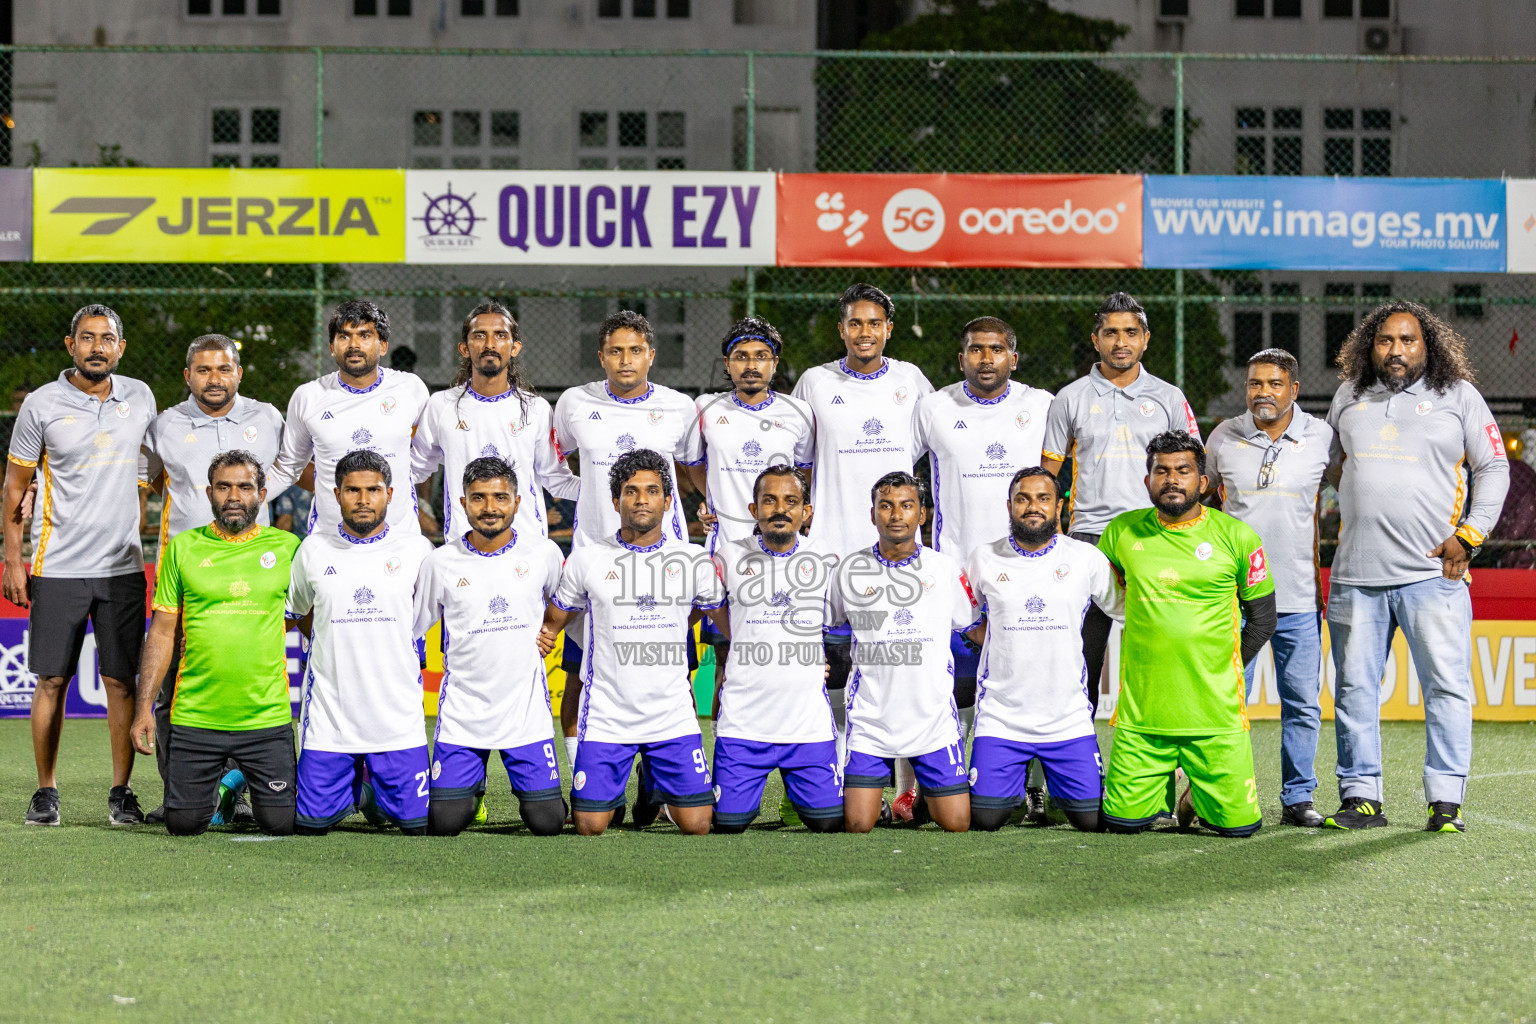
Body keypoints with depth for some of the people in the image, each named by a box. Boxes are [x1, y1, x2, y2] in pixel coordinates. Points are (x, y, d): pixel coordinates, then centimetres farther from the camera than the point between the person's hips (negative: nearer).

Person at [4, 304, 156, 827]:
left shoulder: (139, 397, 6)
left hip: (122, 564, 2)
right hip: (57, 567, -2)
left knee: (121, 682, 1)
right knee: (51, 681, 1)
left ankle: (122, 792, 9)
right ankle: (46, 790, 12)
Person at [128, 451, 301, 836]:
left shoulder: (287, 547, 4)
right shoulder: (182, 548, 4)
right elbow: (163, 631, 6)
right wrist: (144, 706, 1)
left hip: (267, 718, 0)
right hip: (194, 717, 1)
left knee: (281, 822, -3)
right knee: (183, 822, 2)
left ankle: (250, 785, 31)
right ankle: (217, 787, 35)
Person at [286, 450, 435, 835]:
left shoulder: (416, 549, 0)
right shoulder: (314, 550, 3)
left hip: (398, 718, -1)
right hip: (328, 715, 1)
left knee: (418, 824, -4)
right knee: (312, 823, 0)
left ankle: (372, 792, 28)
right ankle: (350, 783, 32)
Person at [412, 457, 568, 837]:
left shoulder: (543, 552, -1)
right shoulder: (440, 562, -2)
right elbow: (409, 631, 8)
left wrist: (549, 634, 9)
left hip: (527, 710, 0)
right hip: (462, 714, 0)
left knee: (546, 821, -6)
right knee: (444, 822, -6)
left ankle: (527, 786, 29)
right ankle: (472, 783, 28)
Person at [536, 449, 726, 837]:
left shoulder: (693, 559, 2)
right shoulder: (586, 559, 1)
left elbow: (729, 622, 12)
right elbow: (553, 620, 10)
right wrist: (540, 637, -12)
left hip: (673, 715, 1)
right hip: (605, 715, -1)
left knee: (697, 825, -4)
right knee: (590, 827, -3)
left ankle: (654, 784, 28)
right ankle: (614, 791, 33)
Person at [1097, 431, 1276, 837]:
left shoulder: (1237, 537, -1)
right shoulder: (1122, 532, 3)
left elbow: (1262, 618, 9)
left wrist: (1220, 673, 5)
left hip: (1215, 714, -1)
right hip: (1141, 713, 1)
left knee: (1238, 824, -4)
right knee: (1122, 821, -2)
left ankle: (1199, 794, 29)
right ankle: (1165, 787, 30)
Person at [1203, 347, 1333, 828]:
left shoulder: (1322, 438, 1)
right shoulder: (1224, 438, 3)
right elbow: (1206, 498, 18)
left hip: (1298, 597, 0)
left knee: (1302, 702, 3)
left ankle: (1298, 796, 13)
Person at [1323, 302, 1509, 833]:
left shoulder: (1458, 395, 7)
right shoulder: (1349, 398, 14)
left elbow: (1494, 468, 7)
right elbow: (1330, 463, 28)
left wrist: (1469, 534, -3)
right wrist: (1355, 501, 13)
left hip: (1432, 572, -2)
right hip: (1355, 575, 3)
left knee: (1447, 686, -5)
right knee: (1354, 689, 4)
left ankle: (1446, 801, 0)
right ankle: (1360, 797, 11)